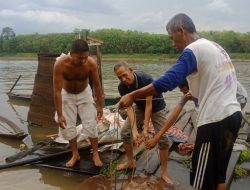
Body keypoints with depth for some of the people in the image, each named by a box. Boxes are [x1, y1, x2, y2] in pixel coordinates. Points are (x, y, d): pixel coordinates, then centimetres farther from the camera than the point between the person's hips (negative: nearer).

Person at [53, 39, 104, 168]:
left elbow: (97, 85, -14)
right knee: (68, 126, 3)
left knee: (90, 124, -1)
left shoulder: (91, 63, -30)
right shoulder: (60, 64, -35)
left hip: (84, 94, 0)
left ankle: (95, 154, 16)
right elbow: (57, 91, -30)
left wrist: (100, 106, -8)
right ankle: (75, 154, 21)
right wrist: (59, 115, -30)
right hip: (67, 95, 0)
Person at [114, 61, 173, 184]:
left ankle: (164, 173, 2)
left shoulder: (146, 79, -35)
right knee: (124, 132, -4)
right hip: (139, 108, 4)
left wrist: (145, 129, -35)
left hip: (157, 108, -4)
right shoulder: (122, 87, -22)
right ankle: (131, 162, 18)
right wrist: (134, 131, -36)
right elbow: (129, 108, -25)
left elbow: (149, 105, -33)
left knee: (162, 138, -11)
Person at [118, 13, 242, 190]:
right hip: (233, 114, 9)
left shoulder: (193, 50, -12)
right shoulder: (216, 46, 15)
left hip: (215, 120, -9)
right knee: (219, 174, 21)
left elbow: (168, 81, -24)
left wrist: (132, 96, -20)